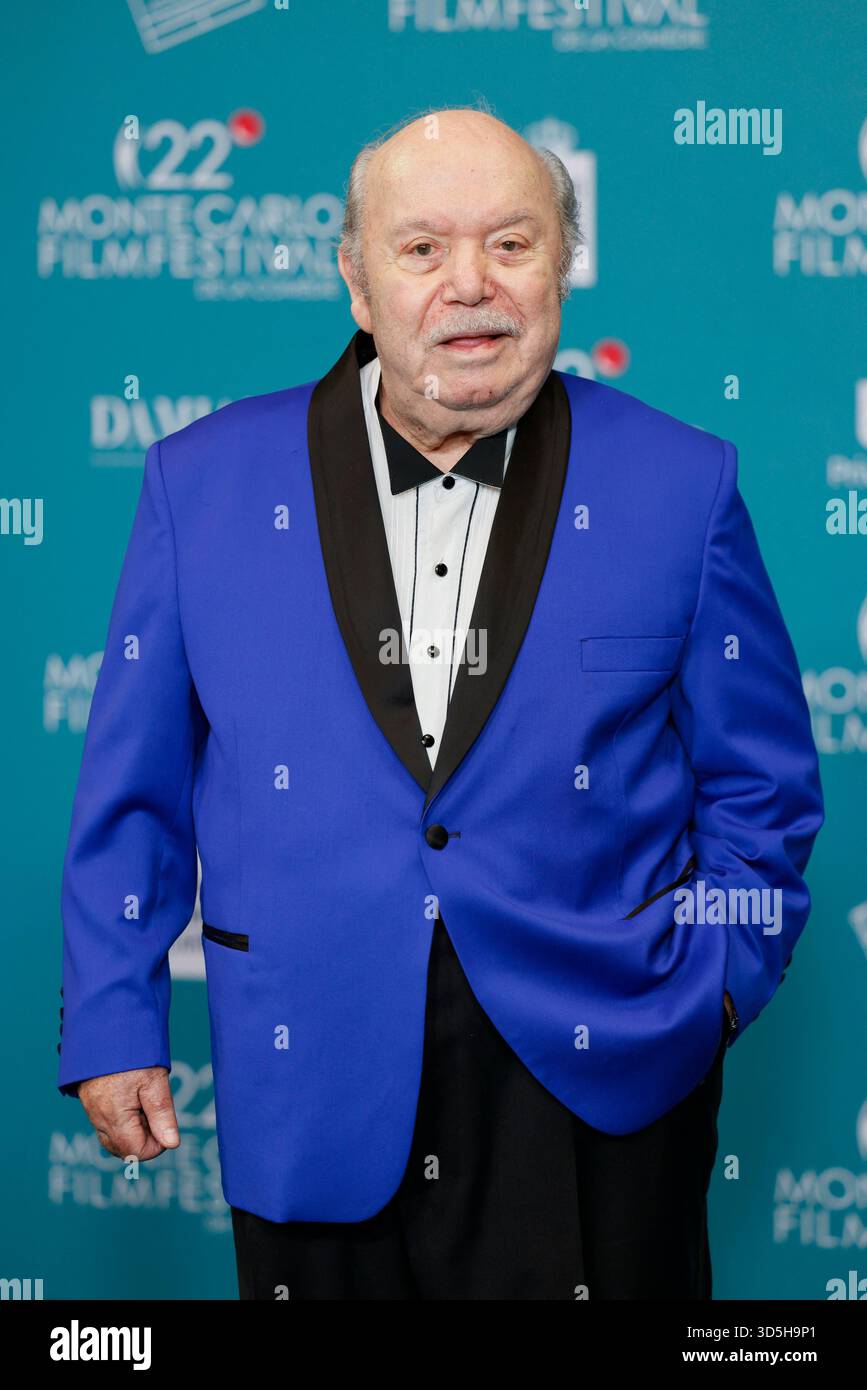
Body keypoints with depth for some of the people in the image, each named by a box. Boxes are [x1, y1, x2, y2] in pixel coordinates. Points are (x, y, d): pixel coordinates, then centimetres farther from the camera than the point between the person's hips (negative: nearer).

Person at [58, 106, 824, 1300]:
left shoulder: (679, 486, 0)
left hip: (595, 1098, 0)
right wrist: (113, 1021, 3)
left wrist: (714, 982, -3)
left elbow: (759, 787, 7)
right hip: (312, 1093, 1)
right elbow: (135, 788, 6)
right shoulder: (207, 482, 2)